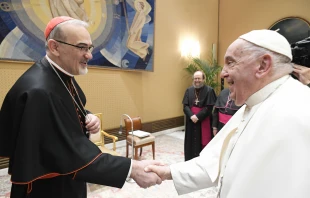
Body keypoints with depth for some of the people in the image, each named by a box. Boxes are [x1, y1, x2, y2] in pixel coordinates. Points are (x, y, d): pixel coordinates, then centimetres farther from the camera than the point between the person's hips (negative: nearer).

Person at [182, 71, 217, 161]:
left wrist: (198, 116, -16)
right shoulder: (189, 90, 5)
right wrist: (191, 116, -15)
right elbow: (185, 106, 0)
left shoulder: (209, 90, -6)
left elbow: (209, 107, -11)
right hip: (191, 121, 4)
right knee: (192, 142, 11)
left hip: (204, 122, -3)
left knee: (203, 142, 5)